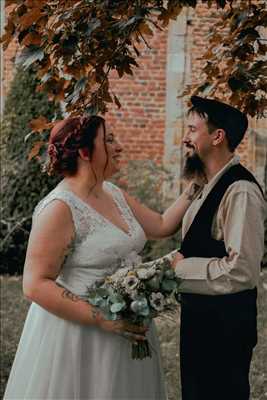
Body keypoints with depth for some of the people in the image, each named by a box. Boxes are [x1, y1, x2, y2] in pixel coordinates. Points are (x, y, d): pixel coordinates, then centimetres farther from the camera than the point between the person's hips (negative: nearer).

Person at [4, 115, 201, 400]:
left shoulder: (114, 194, 7)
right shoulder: (59, 208, -18)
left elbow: (162, 226, 17)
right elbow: (36, 285, -20)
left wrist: (195, 188, 8)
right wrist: (101, 318, -24)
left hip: (126, 329, 8)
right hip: (80, 331, -8)